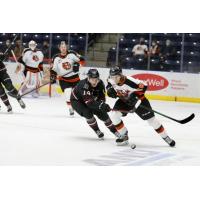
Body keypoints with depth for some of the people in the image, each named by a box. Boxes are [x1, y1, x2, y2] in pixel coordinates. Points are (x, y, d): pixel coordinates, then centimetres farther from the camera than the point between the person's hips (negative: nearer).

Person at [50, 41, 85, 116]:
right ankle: (71, 109, -8)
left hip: (74, 77, 1)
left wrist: (77, 64, -20)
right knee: (68, 93, -20)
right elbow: (53, 69, 1)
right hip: (63, 79, -1)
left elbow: (81, 59, -3)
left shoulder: (72, 54, -6)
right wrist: (53, 77, -13)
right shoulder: (56, 58, -3)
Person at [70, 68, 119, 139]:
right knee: (87, 112, -29)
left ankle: (115, 131, 14)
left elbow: (102, 97, -17)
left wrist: (104, 105, -39)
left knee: (102, 113, -2)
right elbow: (89, 101, -47)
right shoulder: (84, 85, -39)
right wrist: (101, 105, -58)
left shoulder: (100, 84, -19)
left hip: (90, 99, 6)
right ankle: (97, 131, -8)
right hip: (77, 100, -6)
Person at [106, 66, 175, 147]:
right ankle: (124, 136, 5)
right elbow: (109, 85, 7)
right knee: (114, 115, -12)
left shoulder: (129, 81, -36)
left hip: (138, 100, -5)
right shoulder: (111, 81, -17)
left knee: (151, 119, -5)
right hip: (124, 100, 5)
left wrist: (135, 94, -38)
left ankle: (166, 137, 10)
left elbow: (143, 86, -30)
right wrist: (110, 90, -14)